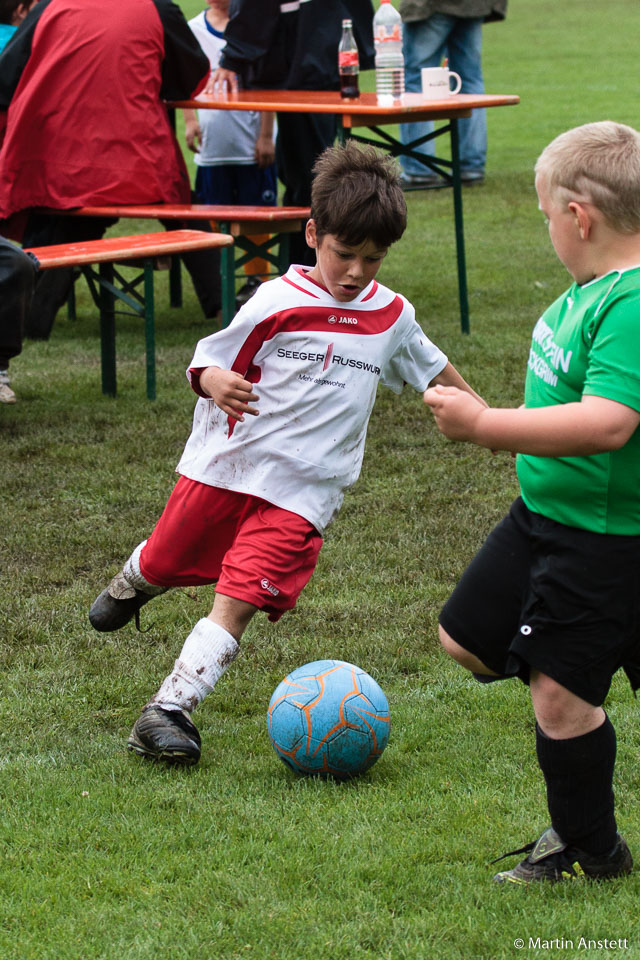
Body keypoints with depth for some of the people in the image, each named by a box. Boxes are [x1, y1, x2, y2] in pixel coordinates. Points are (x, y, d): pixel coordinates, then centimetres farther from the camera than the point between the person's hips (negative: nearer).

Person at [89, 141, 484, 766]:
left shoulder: (392, 316, 5)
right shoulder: (278, 303, -9)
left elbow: (431, 368, 24)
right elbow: (209, 360, -6)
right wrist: (215, 382, -28)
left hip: (301, 491, 1)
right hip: (225, 465, -1)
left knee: (237, 602, -13)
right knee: (166, 560, 16)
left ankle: (168, 712, -11)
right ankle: (133, 583, 53)